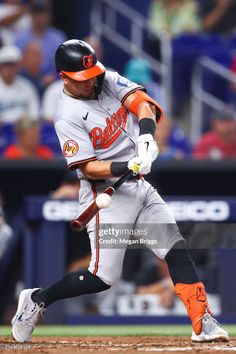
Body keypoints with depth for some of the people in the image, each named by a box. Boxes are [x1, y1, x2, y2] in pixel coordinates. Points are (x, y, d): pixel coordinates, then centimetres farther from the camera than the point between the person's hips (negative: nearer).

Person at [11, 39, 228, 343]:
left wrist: (146, 135, -29)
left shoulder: (108, 80, 4)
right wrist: (127, 167, -33)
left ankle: (203, 324, -3)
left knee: (177, 250, -3)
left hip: (140, 186, 7)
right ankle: (37, 300, 9)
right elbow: (88, 168, -18)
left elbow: (142, 101, -9)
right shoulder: (68, 116, -15)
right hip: (107, 195, -7)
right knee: (103, 277, -10)